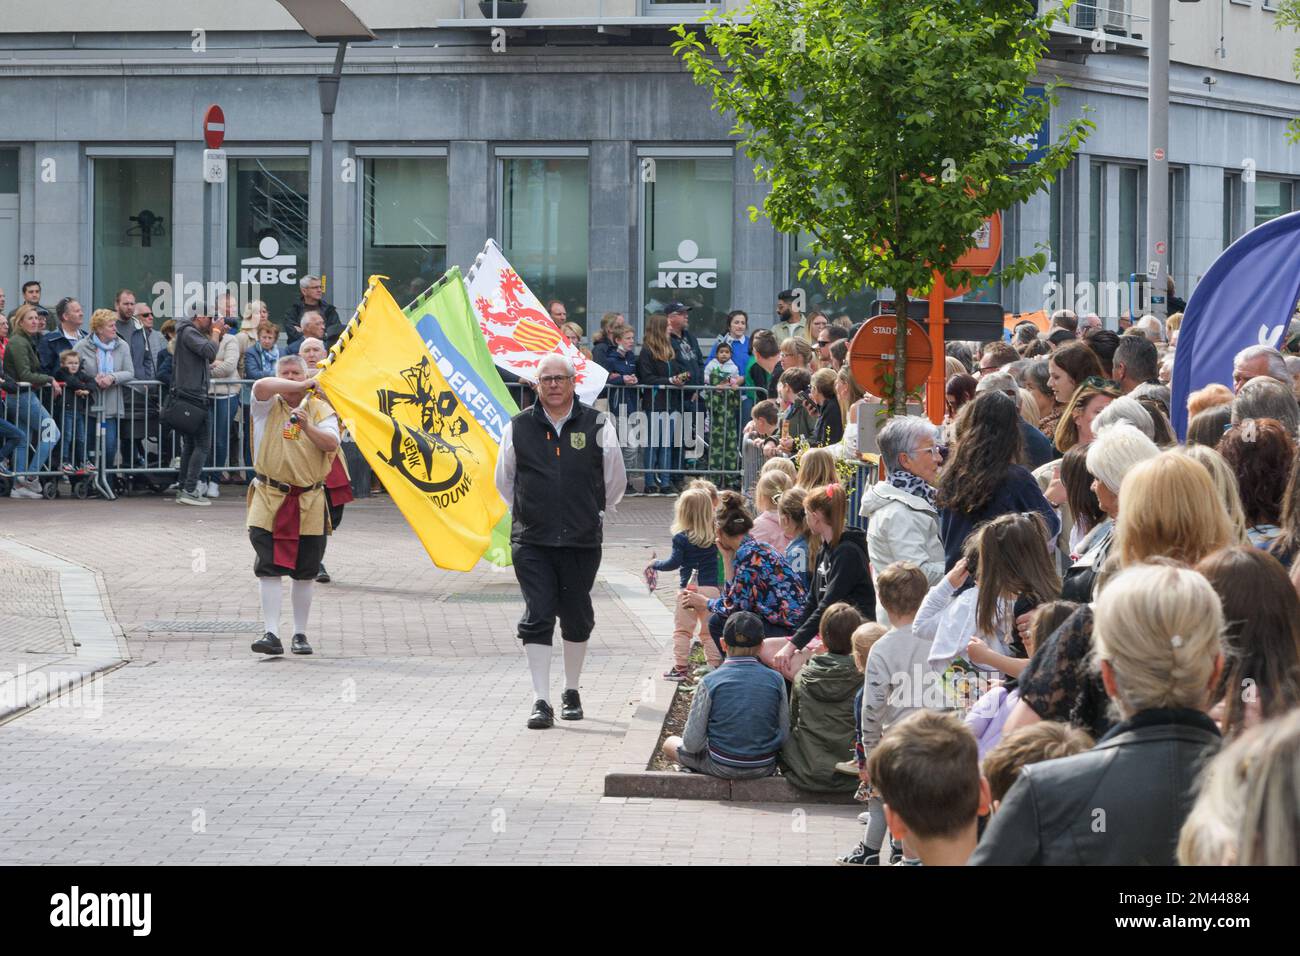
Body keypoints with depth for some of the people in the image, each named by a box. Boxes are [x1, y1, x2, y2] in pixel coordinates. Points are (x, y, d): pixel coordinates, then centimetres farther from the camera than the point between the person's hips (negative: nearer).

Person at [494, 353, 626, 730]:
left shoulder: (596, 425, 0)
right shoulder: (519, 427, 3)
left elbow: (615, 480, 12)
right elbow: (504, 480, 18)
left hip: (582, 542, 0)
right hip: (532, 542, 0)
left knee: (577, 617, 9)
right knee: (537, 618, -7)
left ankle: (572, 692, 26)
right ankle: (541, 702, -8)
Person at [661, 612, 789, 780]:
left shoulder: (709, 683, -15)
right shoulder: (775, 680, -9)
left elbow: (692, 744, -13)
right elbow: (784, 735, -4)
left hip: (723, 768, -4)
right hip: (764, 769, 4)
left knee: (670, 744, 24)